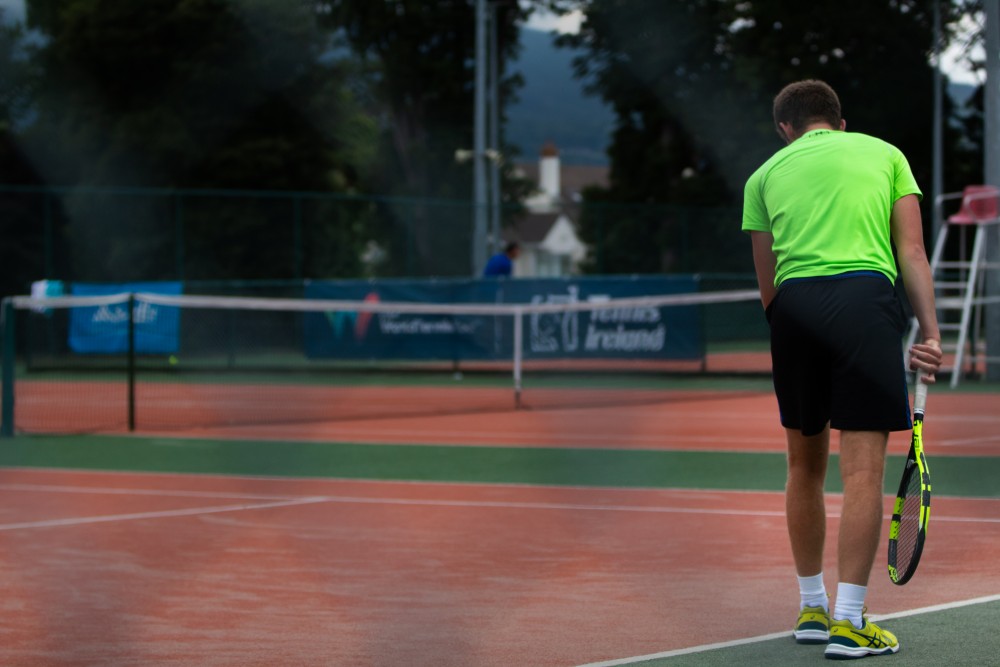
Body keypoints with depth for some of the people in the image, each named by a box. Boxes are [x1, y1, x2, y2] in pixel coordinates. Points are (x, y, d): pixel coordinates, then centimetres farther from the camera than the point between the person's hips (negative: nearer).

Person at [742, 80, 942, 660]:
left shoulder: (767, 174, 21)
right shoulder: (885, 154, 19)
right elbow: (913, 253, 8)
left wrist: (791, 327, 28)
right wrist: (931, 333, 3)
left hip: (794, 306, 3)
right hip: (867, 296, -3)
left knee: (806, 465, 15)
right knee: (864, 470, -4)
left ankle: (813, 608, 23)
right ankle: (849, 623, -9)